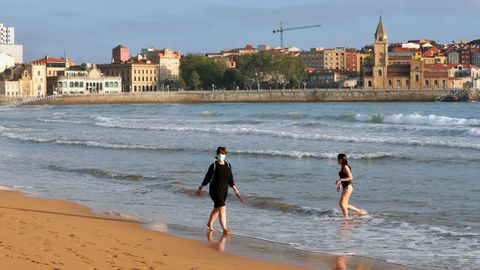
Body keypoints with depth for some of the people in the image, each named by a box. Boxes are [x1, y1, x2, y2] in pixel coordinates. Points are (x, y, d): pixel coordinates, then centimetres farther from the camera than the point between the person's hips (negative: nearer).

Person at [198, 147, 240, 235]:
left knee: (217, 209, 20)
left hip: (224, 191, 6)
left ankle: (210, 224, 43)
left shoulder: (228, 165, 5)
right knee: (222, 208, -18)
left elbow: (230, 179, 10)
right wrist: (201, 186, 9)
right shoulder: (213, 166, -9)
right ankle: (225, 229, -21)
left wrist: (235, 189, 2)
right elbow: (208, 177, 1)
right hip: (215, 190, -6)